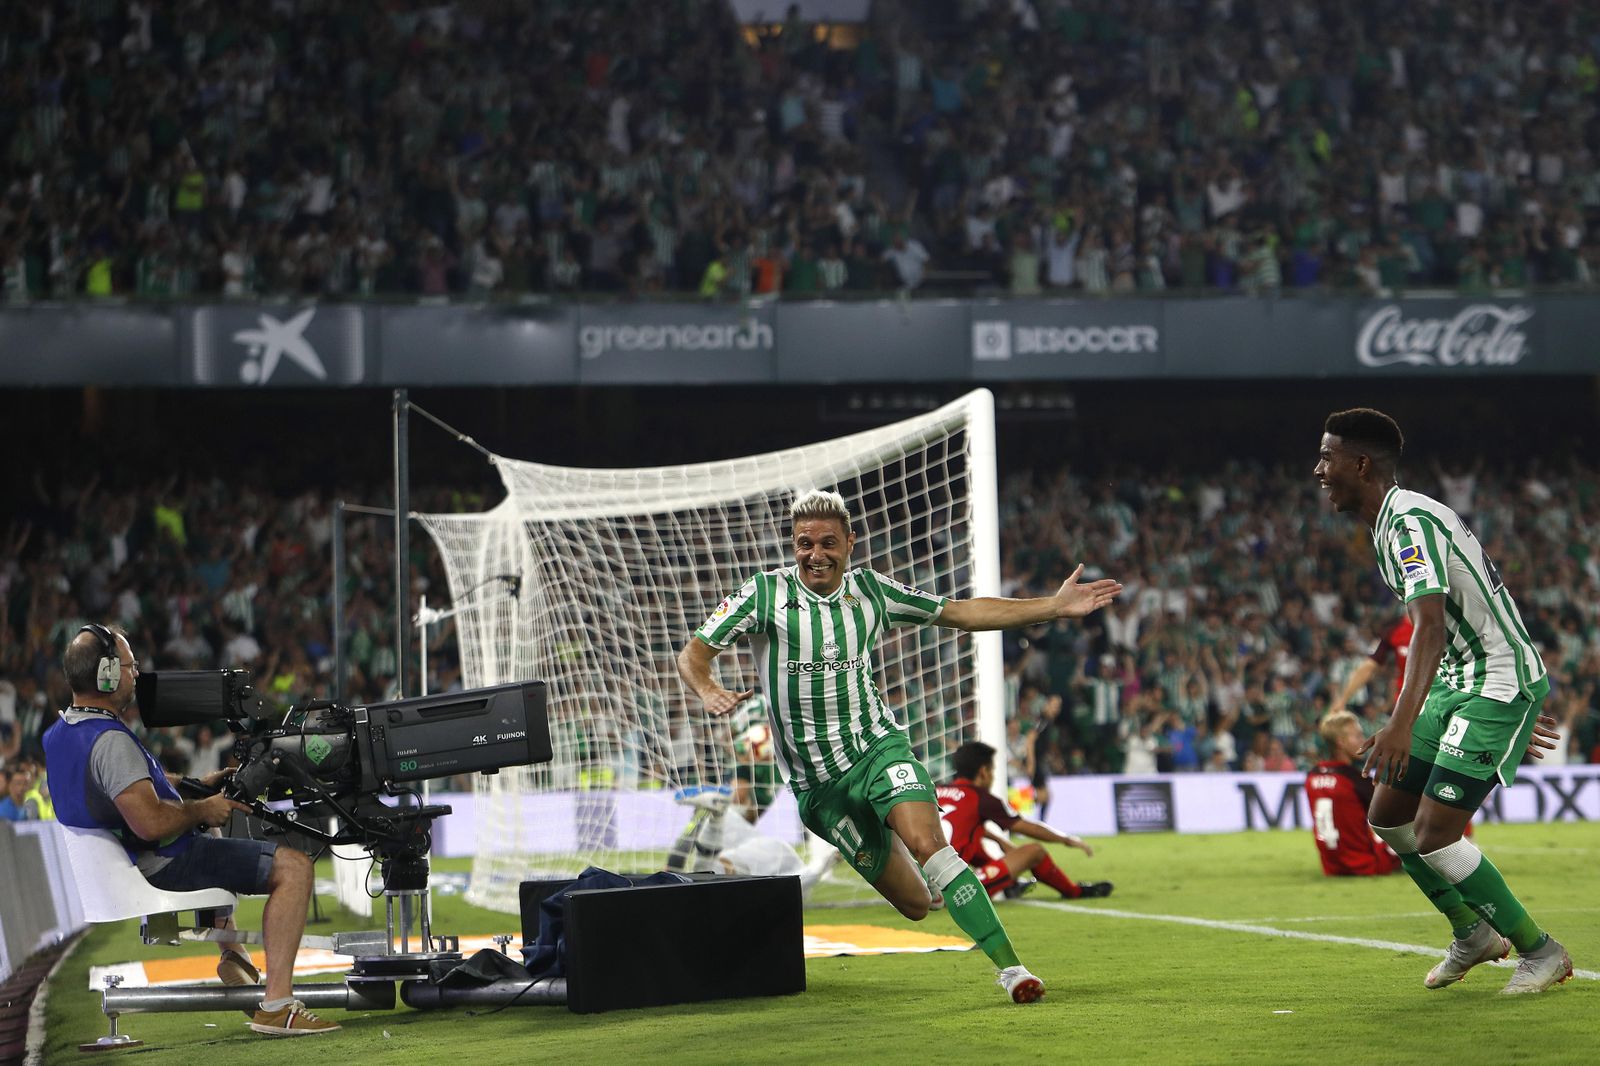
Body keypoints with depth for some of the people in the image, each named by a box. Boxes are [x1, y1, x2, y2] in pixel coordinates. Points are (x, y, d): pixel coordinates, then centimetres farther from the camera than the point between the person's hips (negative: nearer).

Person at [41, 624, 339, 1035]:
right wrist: (202, 810, -17)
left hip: (118, 864, 11)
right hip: (161, 867, -11)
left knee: (212, 846, 41)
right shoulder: (110, 741, -27)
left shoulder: (57, 735, 6)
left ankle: (231, 956, 39)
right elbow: (150, 822, -35)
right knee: (294, 866, -13)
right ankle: (277, 1006, -20)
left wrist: (196, 785, 17)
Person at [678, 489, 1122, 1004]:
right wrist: (709, 691, -26)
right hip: (816, 782, -1)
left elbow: (964, 613, 9)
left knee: (926, 843, -28)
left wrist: (1055, 606, 2)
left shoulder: (870, 589, 3)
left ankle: (1009, 966, -26)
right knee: (915, 905, -3)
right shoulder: (765, 592, -3)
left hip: (878, 746, 1)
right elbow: (693, 653, -2)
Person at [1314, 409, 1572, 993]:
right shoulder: (1392, 524, 13)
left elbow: (1431, 624, -33)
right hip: (1462, 683, 10)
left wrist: (1403, 723, -43)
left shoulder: (1410, 521, -20)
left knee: (1434, 836, -14)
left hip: (1501, 683, -10)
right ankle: (1474, 934, 26)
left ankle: (1541, 952, 0)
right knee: (1387, 818, 11)